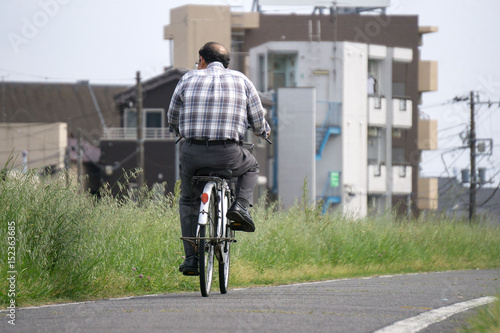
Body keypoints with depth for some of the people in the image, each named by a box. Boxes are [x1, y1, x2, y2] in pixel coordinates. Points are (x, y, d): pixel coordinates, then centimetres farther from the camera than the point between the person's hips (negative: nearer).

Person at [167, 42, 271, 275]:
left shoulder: (188, 79, 8)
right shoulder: (241, 81, 8)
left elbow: (172, 118, 18)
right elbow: (258, 121, 12)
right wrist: (264, 131, 36)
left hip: (192, 153, 1)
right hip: (228, 154, -1)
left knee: (188, 201, 23)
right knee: (250, 168, 33)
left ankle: (191, 258, 15)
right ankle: (240, 206, 7)